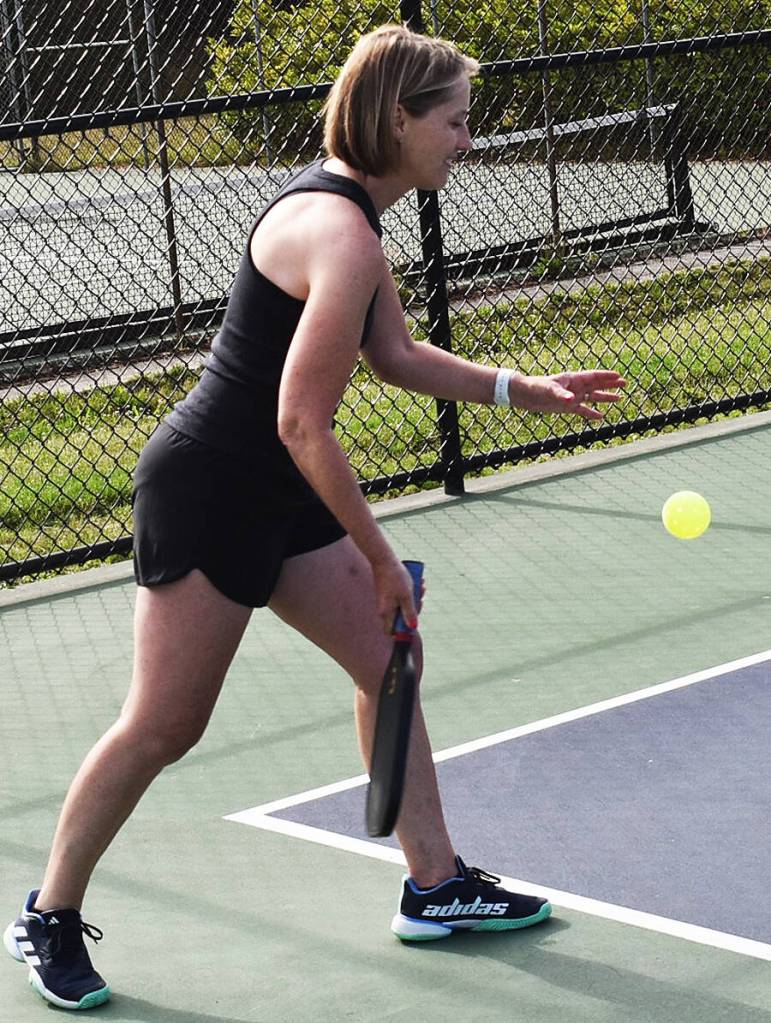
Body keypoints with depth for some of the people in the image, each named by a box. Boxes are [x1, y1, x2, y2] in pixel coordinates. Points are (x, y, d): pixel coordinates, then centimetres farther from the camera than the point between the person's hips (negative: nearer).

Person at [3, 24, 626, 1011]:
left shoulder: (345, 207, 7)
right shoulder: (341, 235, -24)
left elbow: (397, 355, 20)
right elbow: (302, 424, -25)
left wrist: (523, 389, 11)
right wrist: (380, 557, -15)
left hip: (280, 501, 10)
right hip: (207, 493, -10)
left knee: (388, 660, 12)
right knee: (163, 725, -1)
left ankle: (434, 886, 23)